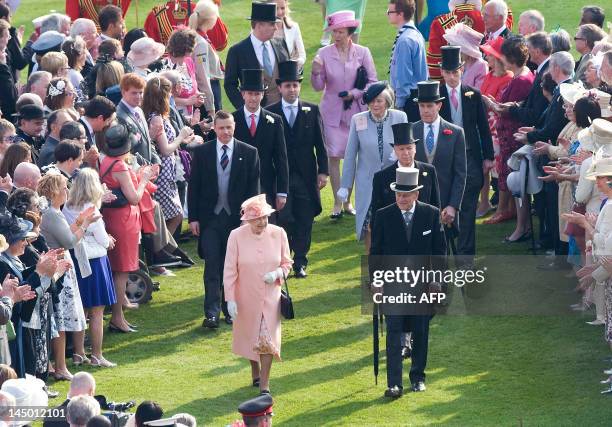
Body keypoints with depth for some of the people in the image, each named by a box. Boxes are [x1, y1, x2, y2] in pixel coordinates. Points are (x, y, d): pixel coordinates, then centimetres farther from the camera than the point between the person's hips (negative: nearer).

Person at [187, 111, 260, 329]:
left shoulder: (249, 153, 2)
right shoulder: (202, 152, 2)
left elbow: (253, 188, 2)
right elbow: (193, 186, 3)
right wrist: (193, 217, -2)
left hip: (237, 218, 1)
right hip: (210, 218, -1)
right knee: (212, 266, -5)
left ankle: (231, 309, 18)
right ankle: (211, 313, -5)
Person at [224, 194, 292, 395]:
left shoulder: (278, 234, -8)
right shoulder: (237, 236, -13)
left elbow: (287, 263, 5)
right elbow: (229, 270, -9)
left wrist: (278, 273, -17)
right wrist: (230, 299, -12)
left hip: (270, 297, 0)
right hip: (246, 297, 0)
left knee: (268, 339, -6)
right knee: (251, 337, 15)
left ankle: (265, 385, -1)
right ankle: (255, 372, 40)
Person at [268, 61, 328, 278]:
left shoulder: (312, 111, 6)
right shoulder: (271, 113, 1)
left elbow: (320, 144, 7)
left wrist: (322, 171, 0)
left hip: (306, 176, 2)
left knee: (305, 221, 3)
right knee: (283, 220, -4)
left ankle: (300, 262, 11)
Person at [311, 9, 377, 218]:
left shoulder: (362, 53, -3)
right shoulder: (324, 54, -3)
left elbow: (372, 82, 2)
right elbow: (318, 87, 0)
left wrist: (355, 93, -13)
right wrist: (316, 72, -20)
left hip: (355, 111, 0)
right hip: (332, 112, 0)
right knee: (333, 156, -4)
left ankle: (348, 201, 16)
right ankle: (337, 203, 4)